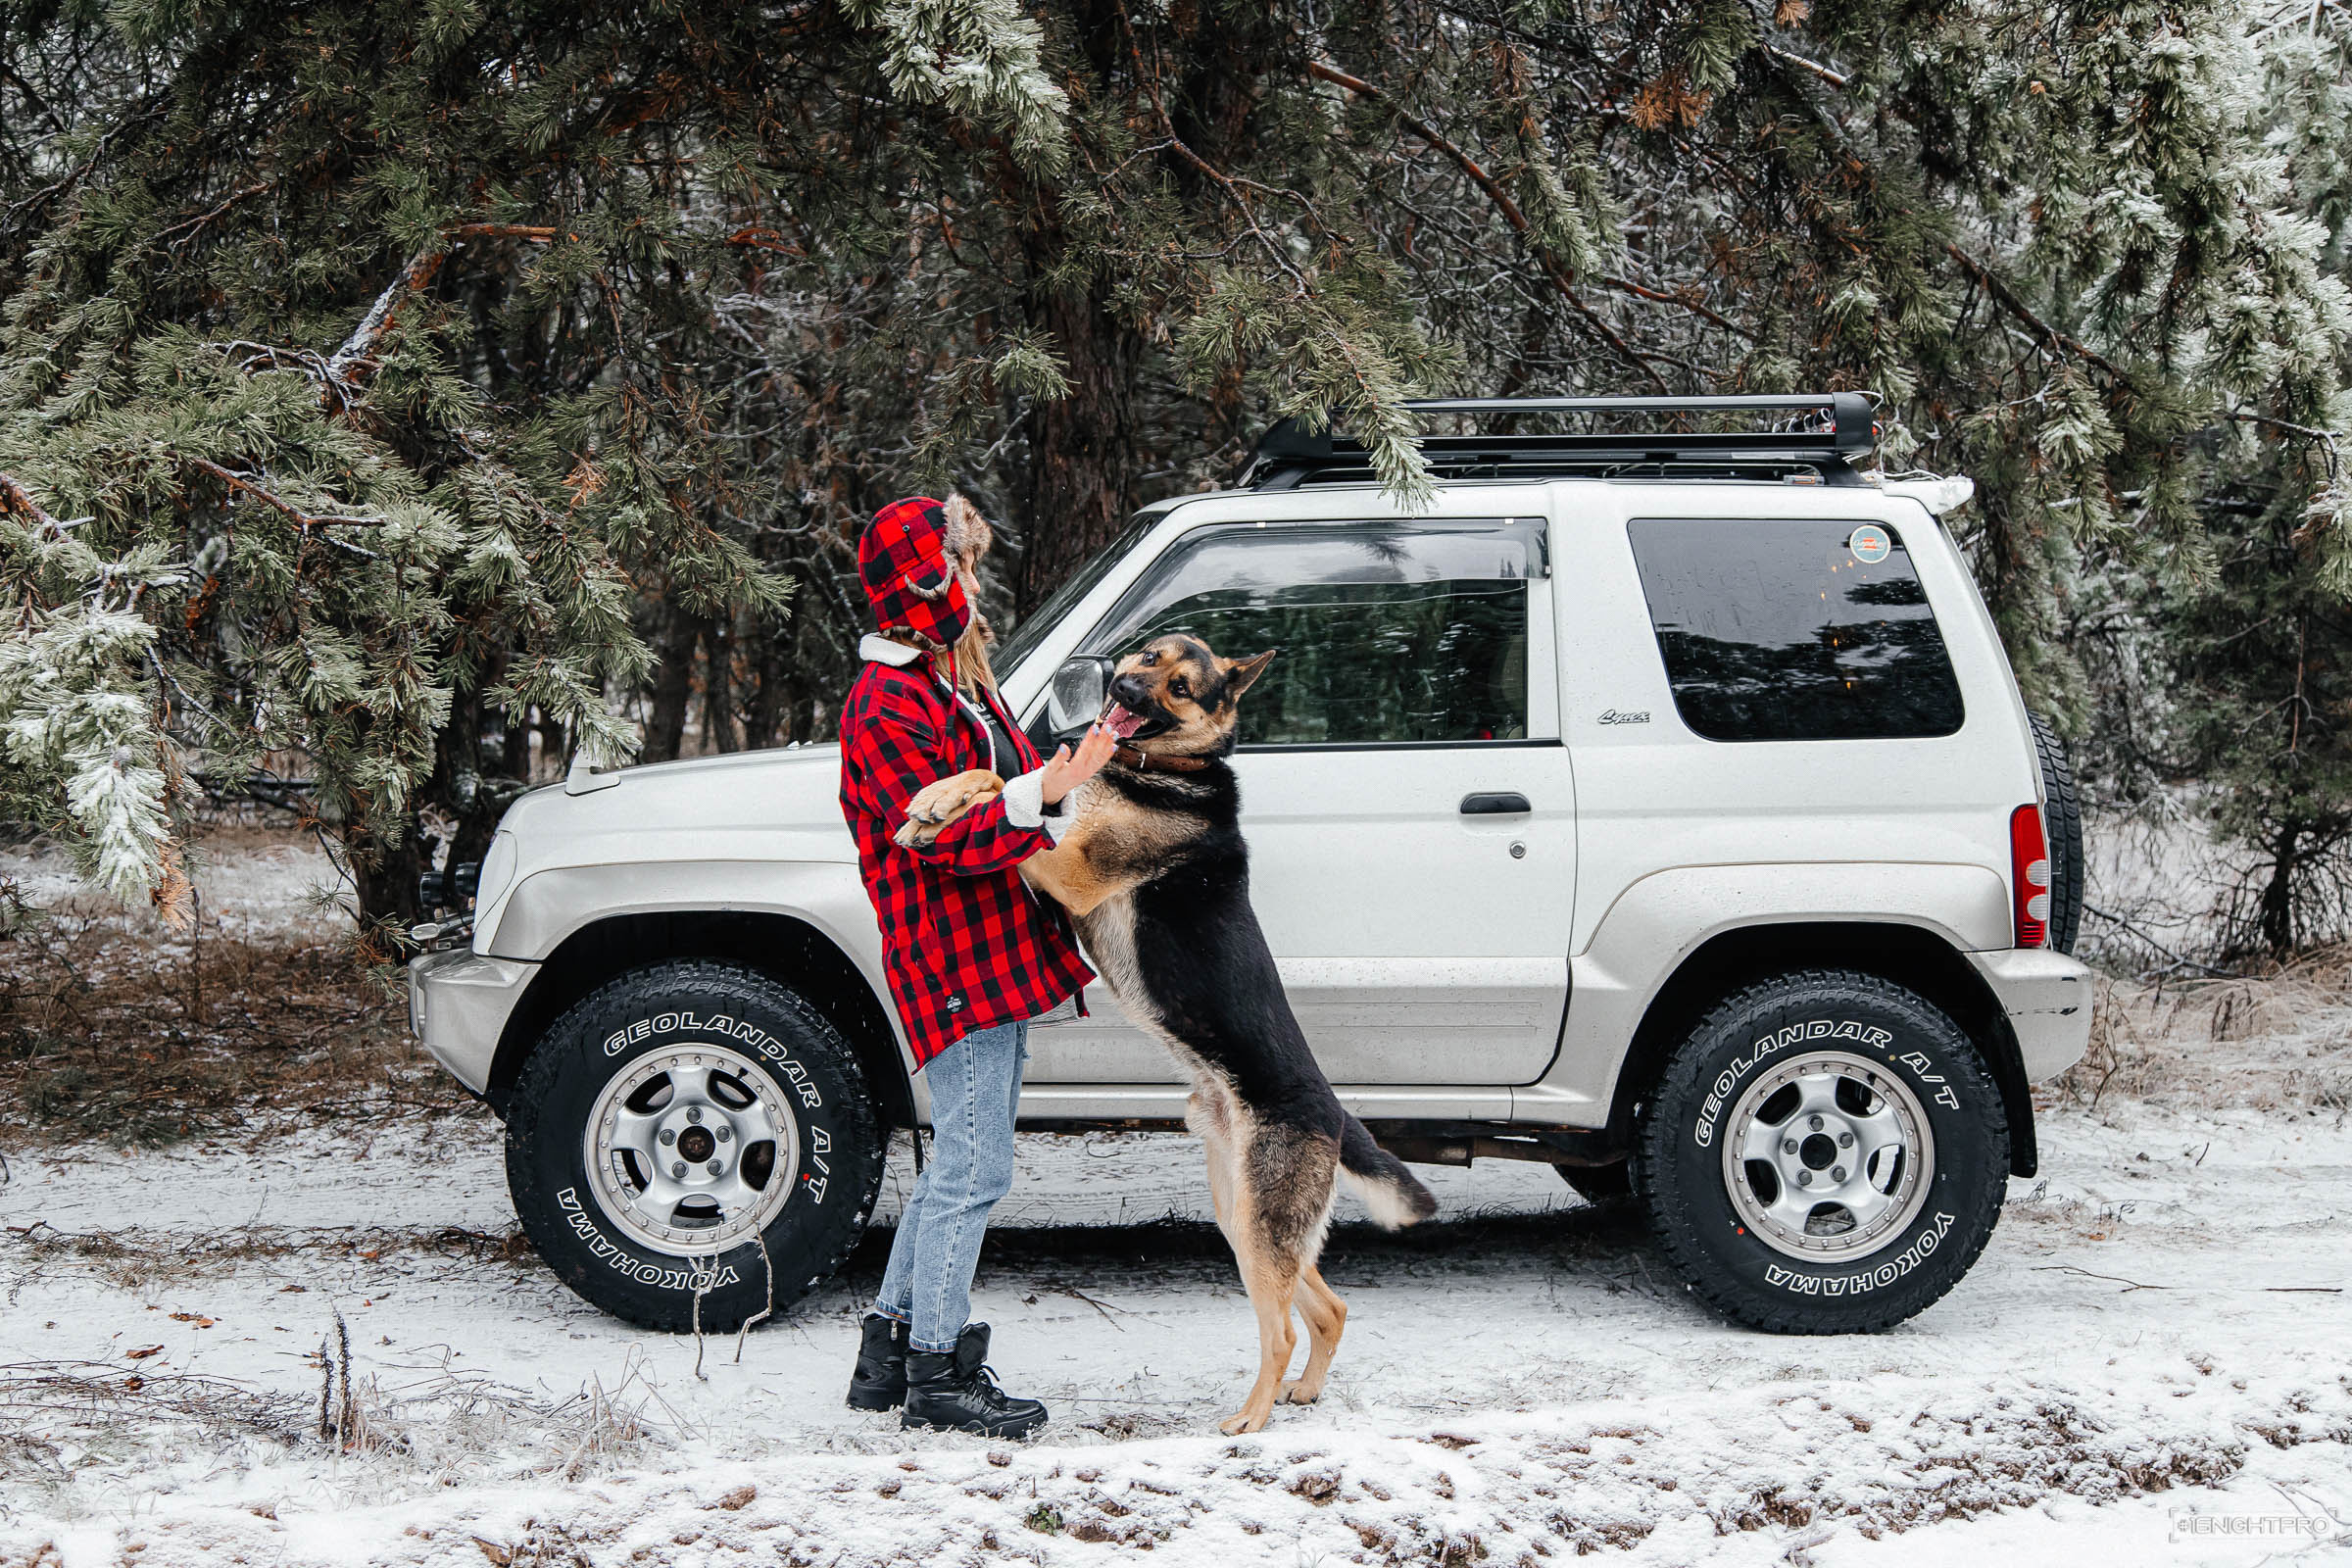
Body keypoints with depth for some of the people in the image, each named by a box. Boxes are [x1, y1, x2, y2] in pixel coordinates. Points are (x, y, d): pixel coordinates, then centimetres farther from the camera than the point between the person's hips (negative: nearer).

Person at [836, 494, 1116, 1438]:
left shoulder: (957, 684, 19)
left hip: (1000, 957, 10)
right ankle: (937, 1375, -1)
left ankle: (891, 1350, 23)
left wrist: (1079, 765, 13)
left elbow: (1004, 798, 27)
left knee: (959, 1164, 15)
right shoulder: (888, 704, -13)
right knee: (972, 1167, -8)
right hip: (955, 961, -10)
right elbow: (940, 837, -21)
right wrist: (1044, 795, -31)